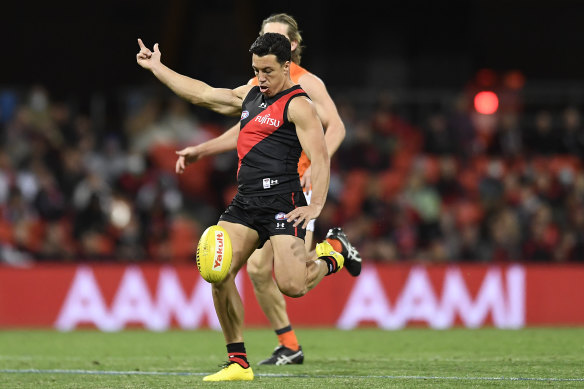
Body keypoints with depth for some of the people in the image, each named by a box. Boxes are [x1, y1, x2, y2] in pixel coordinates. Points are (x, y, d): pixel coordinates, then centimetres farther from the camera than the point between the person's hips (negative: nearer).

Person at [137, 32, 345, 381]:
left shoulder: (298, 105, -5)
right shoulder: (250, 95, 19)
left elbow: (320, 158, -12)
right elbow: (202, 94, 28)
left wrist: (316, 206, -23)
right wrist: (156, 67, 31)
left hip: (282, 202, -7)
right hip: (245, 202, 7)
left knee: (291, 286, -19)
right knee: (218, 274, -8)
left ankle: (329, 259, 17)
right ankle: (239, 363, -1)